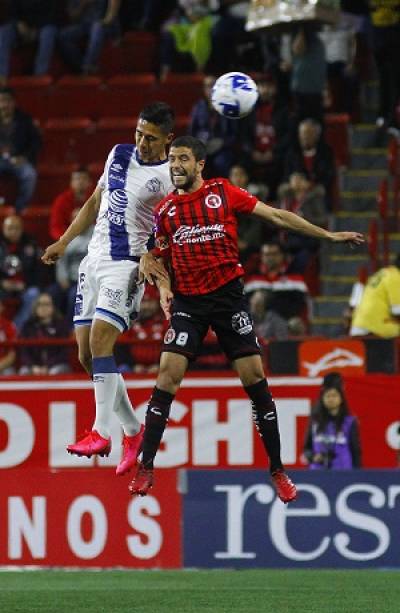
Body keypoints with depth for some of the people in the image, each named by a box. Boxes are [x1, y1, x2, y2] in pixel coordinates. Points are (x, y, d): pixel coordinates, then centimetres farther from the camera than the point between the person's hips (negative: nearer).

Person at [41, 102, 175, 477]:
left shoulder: (170, 177, -9)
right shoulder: (119, 154, 10)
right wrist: (64, 242, 22)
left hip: (127, 265, -7)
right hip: (94, 261, 7)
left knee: (100, 340, -23)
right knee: (88, 356, 5)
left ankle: (100, 433, -22)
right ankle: (132, 431, 16)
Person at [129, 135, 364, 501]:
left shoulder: (223, 192, 1)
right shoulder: (165, 210, 7)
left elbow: (276, 216, 3)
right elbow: (155, 257, 17)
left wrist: (328, 236, 3)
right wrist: (163, 288, -3)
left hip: (229, 295, -1)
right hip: (188, 302, 1)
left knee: (254, 378, -4)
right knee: (168, 373, -13)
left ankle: (277, 470, 7)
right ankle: (146, 468, -10)